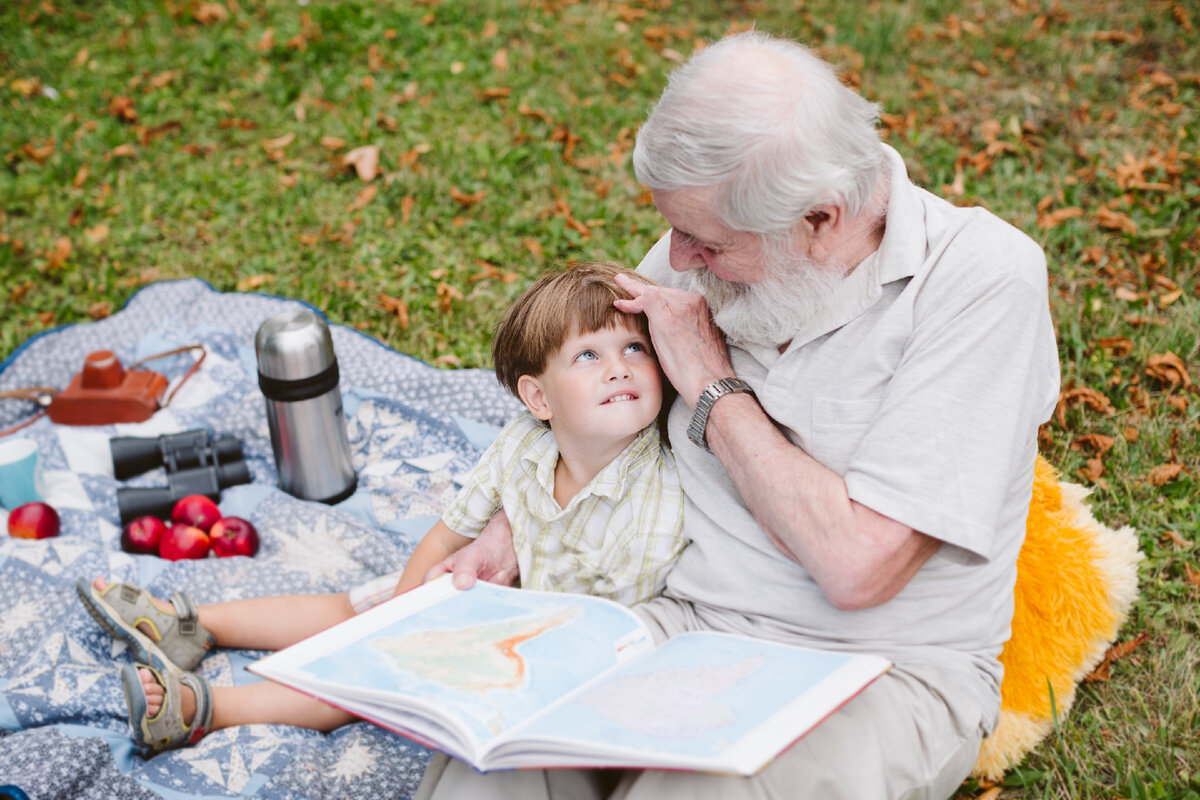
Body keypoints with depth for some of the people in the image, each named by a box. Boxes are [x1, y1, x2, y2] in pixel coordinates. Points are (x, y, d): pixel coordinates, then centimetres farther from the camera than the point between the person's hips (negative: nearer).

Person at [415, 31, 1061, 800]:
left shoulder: (986, 280, -19)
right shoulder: (718, 237, -1)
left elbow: (857, 567, -25)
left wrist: (714, 389, -16)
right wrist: (508, 539, -1)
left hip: (885, 671, -3)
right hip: (685, 623, 4)